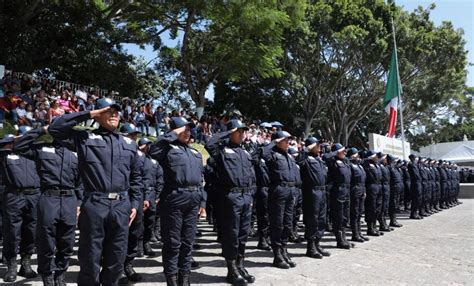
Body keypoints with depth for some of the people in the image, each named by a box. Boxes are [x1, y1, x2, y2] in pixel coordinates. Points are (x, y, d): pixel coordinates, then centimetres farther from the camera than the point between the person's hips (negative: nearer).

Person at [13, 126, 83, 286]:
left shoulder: (74, 154, 14)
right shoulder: (41, 149, 9)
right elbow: (18, 147, -3)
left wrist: (79, 203, 8)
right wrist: (42, 130, -1)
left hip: (69, 202, 3)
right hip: (48, 200, -2)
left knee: (66, 245, 10)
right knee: (46, 245, 5)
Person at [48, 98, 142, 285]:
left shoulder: (129, 144, 15)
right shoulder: (85, 138, 5)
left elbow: (136, 177, 18)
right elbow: (55, 128, -5)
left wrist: (134, 203, 11)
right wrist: (88, 114, -4)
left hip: (122, 206, 4)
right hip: (94, 205, -3)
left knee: (116, 259, 12)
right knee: (90, 259, 5)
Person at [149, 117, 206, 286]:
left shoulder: (195, 152, 20)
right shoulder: (168, 148, 1)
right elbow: (153, 150, -23)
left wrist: (202, 201, 13)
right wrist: (173, 135, -13)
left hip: (193, 200, 6)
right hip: (174, 199, -6)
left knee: (187, 242, 12)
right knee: (173, 243, 2)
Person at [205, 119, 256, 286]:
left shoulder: (245, 152, 19)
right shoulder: (222, 149, -2)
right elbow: (209, 144, -24)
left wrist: (251, 195, 15)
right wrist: (227, 133, -12)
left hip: (246, 196, 7)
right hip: (231, 196, -7)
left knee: (244, 233, 12)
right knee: (231, 234, 1)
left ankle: (240, 266, 25)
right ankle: (232, 270, 12)